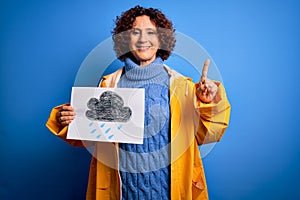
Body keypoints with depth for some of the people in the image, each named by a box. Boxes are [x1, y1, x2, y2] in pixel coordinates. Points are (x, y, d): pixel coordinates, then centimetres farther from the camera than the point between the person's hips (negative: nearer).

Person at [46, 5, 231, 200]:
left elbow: (202, 134, -3)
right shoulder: (110, 84, -2)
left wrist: (207, 103, -19)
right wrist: (70, 120, -12)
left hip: (165, 182, 0)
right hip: (123, 182, 1)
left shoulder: (179, 84, -5)